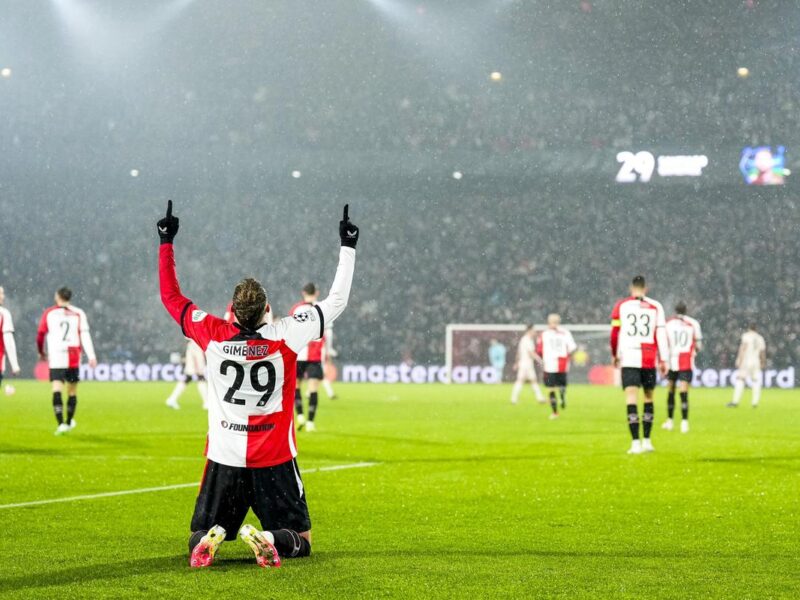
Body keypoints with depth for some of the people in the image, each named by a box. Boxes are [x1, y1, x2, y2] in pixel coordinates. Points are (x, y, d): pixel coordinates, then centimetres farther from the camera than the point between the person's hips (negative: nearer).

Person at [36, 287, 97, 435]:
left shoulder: (49, 313, 6)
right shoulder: (78, 313, 5)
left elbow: (40, 335, 7)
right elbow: (85, 335, -4)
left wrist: (41, 352, 24)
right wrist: (91, 356, -8)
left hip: (55, 359, -1)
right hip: (73, 359, 1)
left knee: (57, 390, -8)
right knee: (72, 391, 16)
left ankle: (61, 424, -23)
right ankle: (69, 422, 29)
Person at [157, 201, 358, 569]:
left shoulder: (212, 335, -7)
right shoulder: (286, 336, -11)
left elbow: (171, 296, 7)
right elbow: (336, 302, -1)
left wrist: (166, 242, 15)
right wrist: (348, 247, 8)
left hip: (224, 457, 2)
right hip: (275, 460, -1)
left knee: (200, 536, 14)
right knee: (300, 541, 9)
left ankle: (210, 539, -22)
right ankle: (267, 538, -24)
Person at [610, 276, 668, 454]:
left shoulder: (621, 306, 4)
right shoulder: (655, 307, 4)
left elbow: (614, 333, 5)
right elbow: (661, 334, 0)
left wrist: (615, 355, 20)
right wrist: (663, 360, 3)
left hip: (628, 359, -1)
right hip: (649, 360, 1)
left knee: (631, 398, -5)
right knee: (648, 397, 15)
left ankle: (636, 443, -13)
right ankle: (646, 441, 17)